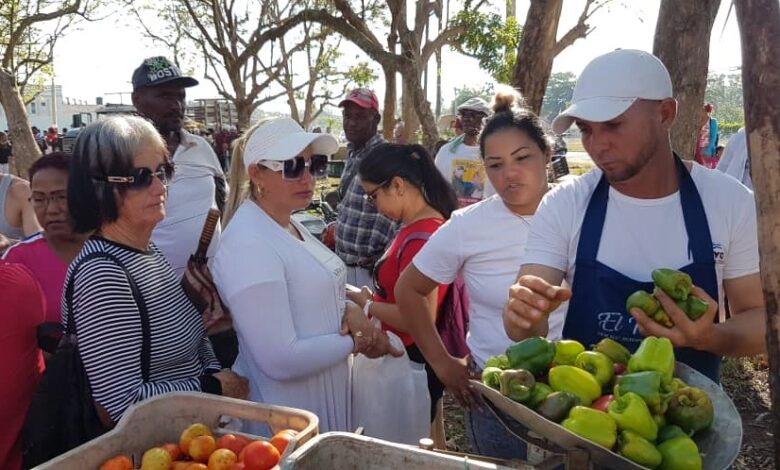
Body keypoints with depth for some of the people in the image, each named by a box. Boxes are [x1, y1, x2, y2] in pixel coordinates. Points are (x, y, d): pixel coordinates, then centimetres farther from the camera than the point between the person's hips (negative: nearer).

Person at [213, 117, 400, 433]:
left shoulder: (289, 226, 4)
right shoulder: (248, 245, -25)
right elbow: (281, 360, -28)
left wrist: (350, 310, -6)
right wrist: (355, 343, -15)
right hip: (286, 417, -9)